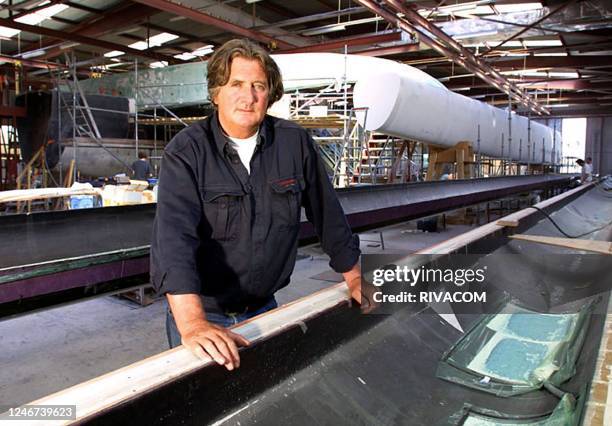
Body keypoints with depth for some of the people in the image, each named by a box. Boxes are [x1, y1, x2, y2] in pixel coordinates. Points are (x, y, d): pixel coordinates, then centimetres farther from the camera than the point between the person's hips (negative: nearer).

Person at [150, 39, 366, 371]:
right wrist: (192, 323, -40)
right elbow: (174, 233, -28)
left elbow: (327, 213, 4)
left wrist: (354, 278, 9)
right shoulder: (187, 151, -15)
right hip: (202, 313, -3)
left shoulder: (295, 143, -4)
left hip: (264, 309, 3)